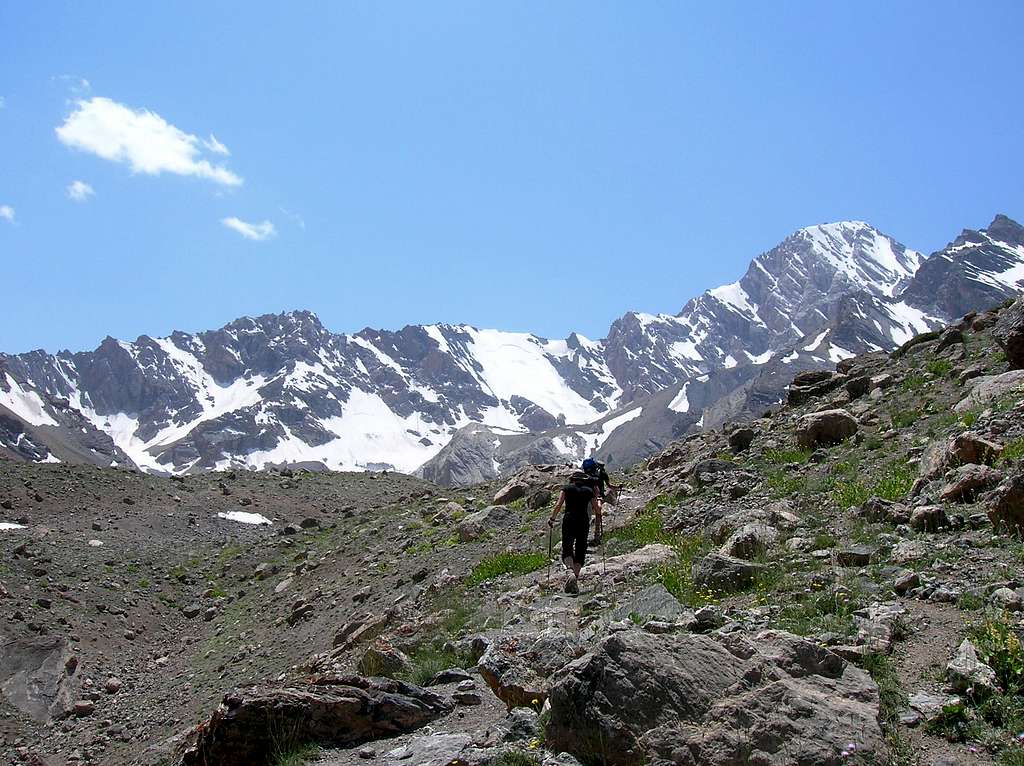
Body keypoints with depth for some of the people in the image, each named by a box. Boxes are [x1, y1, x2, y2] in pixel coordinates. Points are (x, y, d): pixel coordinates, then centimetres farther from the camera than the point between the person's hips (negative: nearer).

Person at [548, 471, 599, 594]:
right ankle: (576, 578, -3)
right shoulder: (589, 491, 12)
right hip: (584, 522, 1)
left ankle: (571, 571, -33)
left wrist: (552, 519, 5)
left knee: (567, 549, -6)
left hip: (569, 521, -1)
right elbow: (597, 510, 10)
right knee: (580, 551, 8)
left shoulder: (567, 488, 8)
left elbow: (558, 505, -4)